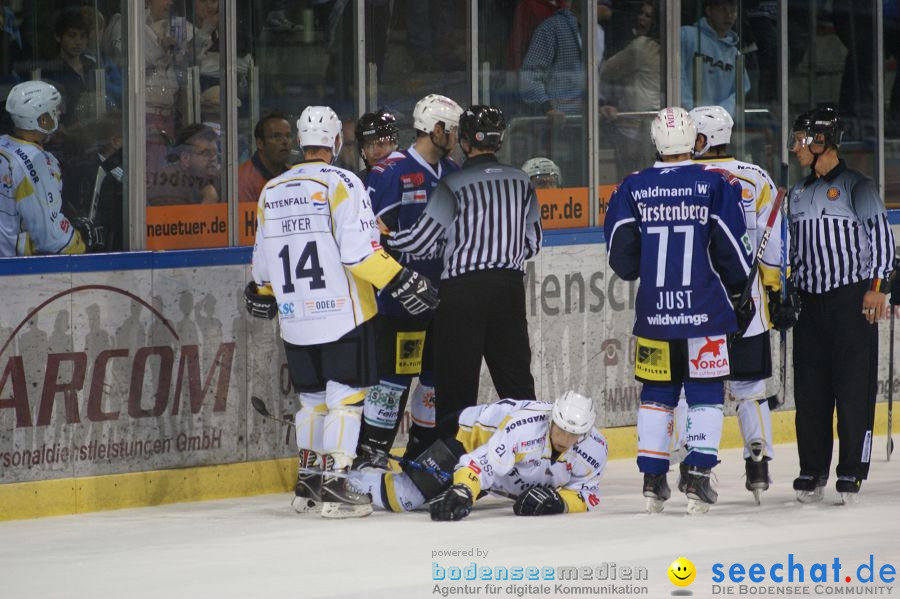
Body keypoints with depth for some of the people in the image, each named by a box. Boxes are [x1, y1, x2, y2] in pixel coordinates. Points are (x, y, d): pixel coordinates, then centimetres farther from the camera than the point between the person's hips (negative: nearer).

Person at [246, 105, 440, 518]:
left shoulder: (271, 192, 9)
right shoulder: (341, 184, -10)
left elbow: (264, 257, 16)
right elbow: (358, 251, -19)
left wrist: (261, 294, 34)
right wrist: (399, 281, -14)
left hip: (295, 319, 6)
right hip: (342, 313, -6)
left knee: (312, 397, 17)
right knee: (346, 396, -3)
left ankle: (308, 483, 20)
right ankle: (334, 485, -10)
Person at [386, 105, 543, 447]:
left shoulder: (454, 185, -10)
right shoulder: (521, 182, 6)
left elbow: (422, 240, -9)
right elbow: (533, 243, 12)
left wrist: (383, 238, 5)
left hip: (463, 290, -5)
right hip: (509, 287, 5)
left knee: (457, 380, 1)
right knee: (515, 372, 11)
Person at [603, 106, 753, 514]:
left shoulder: (633, 188, 0)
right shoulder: (714, 185, -6)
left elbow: (621, 257, 2)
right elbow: (733, 250, -4)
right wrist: (740, 294, 12)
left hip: (654, 312, 2)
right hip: (706, 312, -2)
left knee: (657, 393, 12)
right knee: (705, 393, 5)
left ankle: (652, 480, 11)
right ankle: (698, 478, -3)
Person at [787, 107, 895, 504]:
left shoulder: (856, 187, -3)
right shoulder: (798, 194, 17)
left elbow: (881, 236, -7)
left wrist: (877, 285, -13)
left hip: (853, 299, -6)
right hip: (810, 302, 6)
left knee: (854, 385, -6)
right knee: (809, 387, 4)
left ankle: (852, 471, -3)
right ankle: (812, 471, 10)